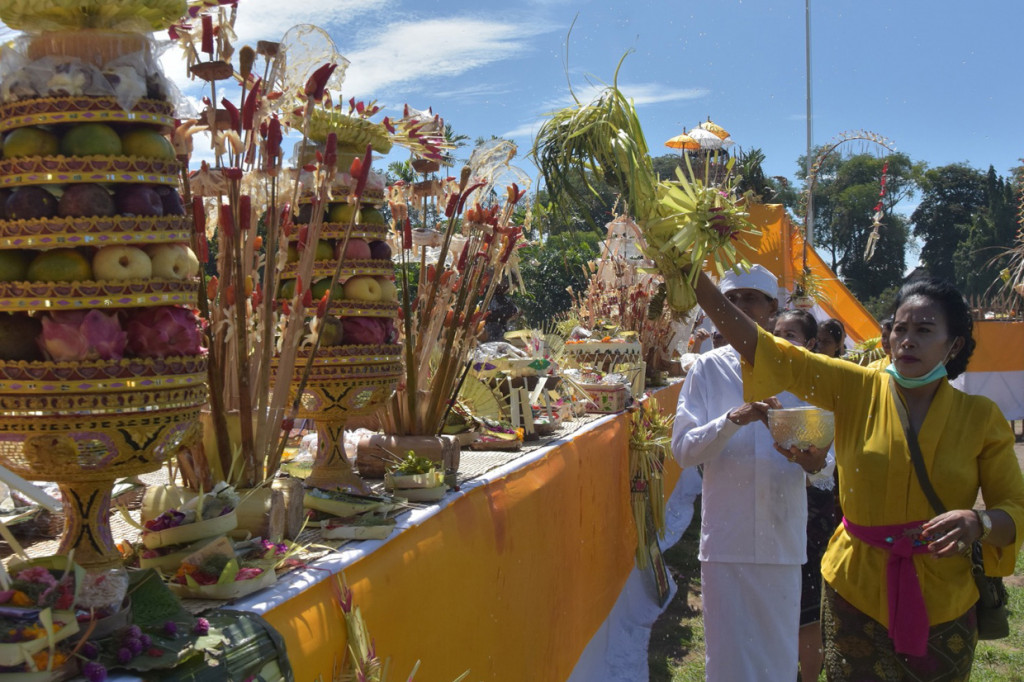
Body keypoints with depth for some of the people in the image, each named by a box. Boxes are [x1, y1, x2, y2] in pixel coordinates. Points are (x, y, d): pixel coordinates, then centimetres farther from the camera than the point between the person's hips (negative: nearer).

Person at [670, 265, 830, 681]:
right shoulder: (709, 368, 2)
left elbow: (824, 447, 8)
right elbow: (682, 449, -4)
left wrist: (816, 459, -16)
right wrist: (733, 420, -20)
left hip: (783, 534, 1)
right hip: (726, 536, -1)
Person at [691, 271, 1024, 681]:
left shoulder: (981, 417, -4)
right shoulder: (857, 389, -5)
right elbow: (773, 355, -12)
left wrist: (978, 523, -26)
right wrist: (700, 285, -21)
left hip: (941, 606, 1)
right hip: (855, 591, 0)